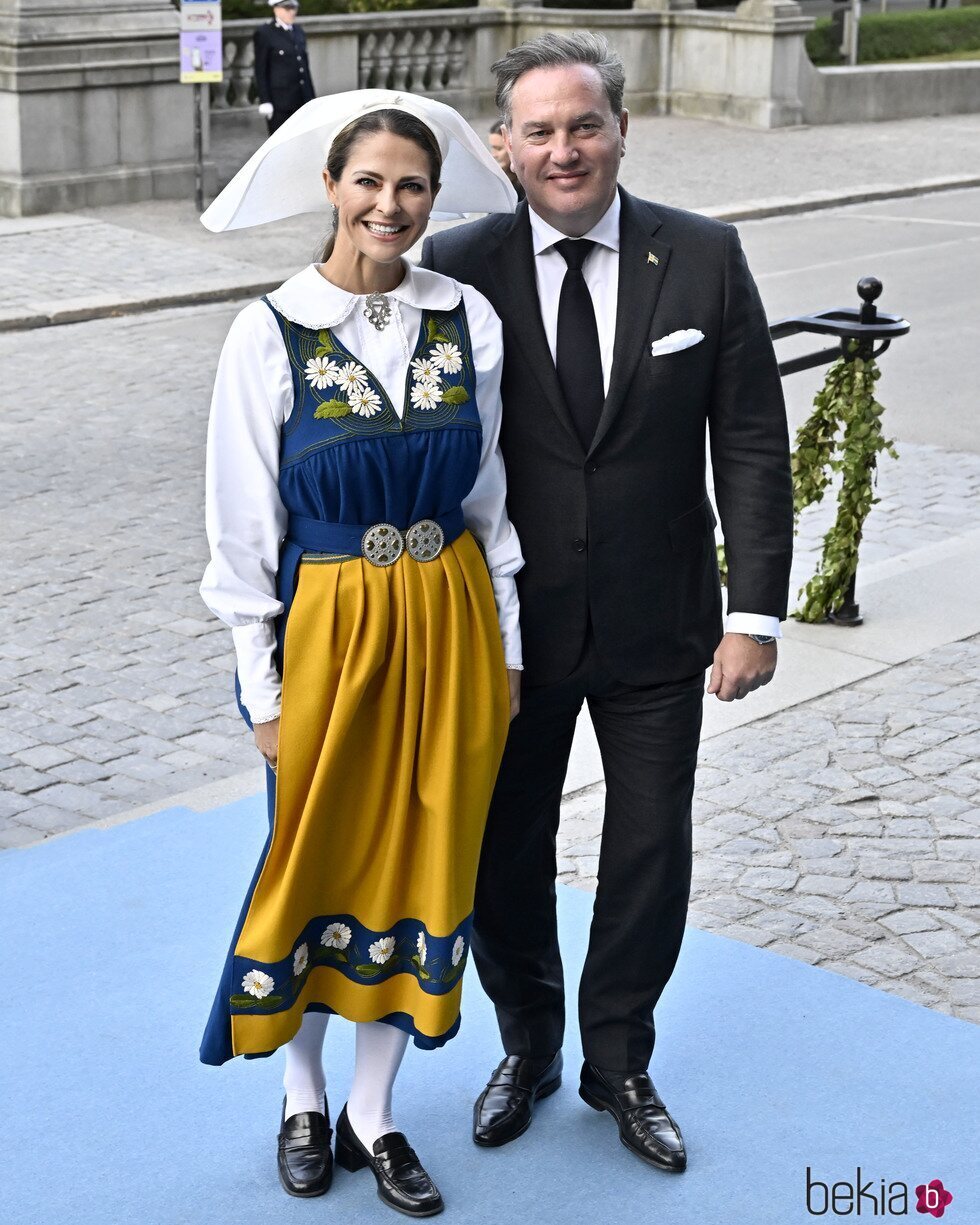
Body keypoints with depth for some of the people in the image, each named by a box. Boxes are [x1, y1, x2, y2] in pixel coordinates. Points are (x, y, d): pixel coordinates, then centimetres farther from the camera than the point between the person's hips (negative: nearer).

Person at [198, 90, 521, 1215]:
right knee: (317, 861, 10)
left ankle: (372, 1115, 27)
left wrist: (505, 644, 7)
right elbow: (242, 530, -6)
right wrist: (261, 685, -6)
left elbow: (488, 496, 7)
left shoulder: (469, 319, -1)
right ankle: (303, 1101, 32)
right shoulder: (270, 334, -9)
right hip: (324, 629, -3)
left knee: (422, 861, 10)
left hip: (449, 628, 3)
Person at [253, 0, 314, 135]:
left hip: (302, 100, 6)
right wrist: (264, 102, -13)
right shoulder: (264, 34, -4)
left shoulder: (298, 31, 15)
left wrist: (312, 97, 14)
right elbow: (260, 71, -6)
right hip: (279, 100, -6)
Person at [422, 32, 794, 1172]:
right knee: (503, 853, 15)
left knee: (650, 857, 12)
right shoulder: (459, 266, -8)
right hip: (509, 625, 0)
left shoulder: (703, 257, -6)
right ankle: (526, 1047, 40)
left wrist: (755, 610, -8)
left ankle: (618, 1065, 35)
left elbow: (751, 442, -4)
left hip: (658, 628, 0)